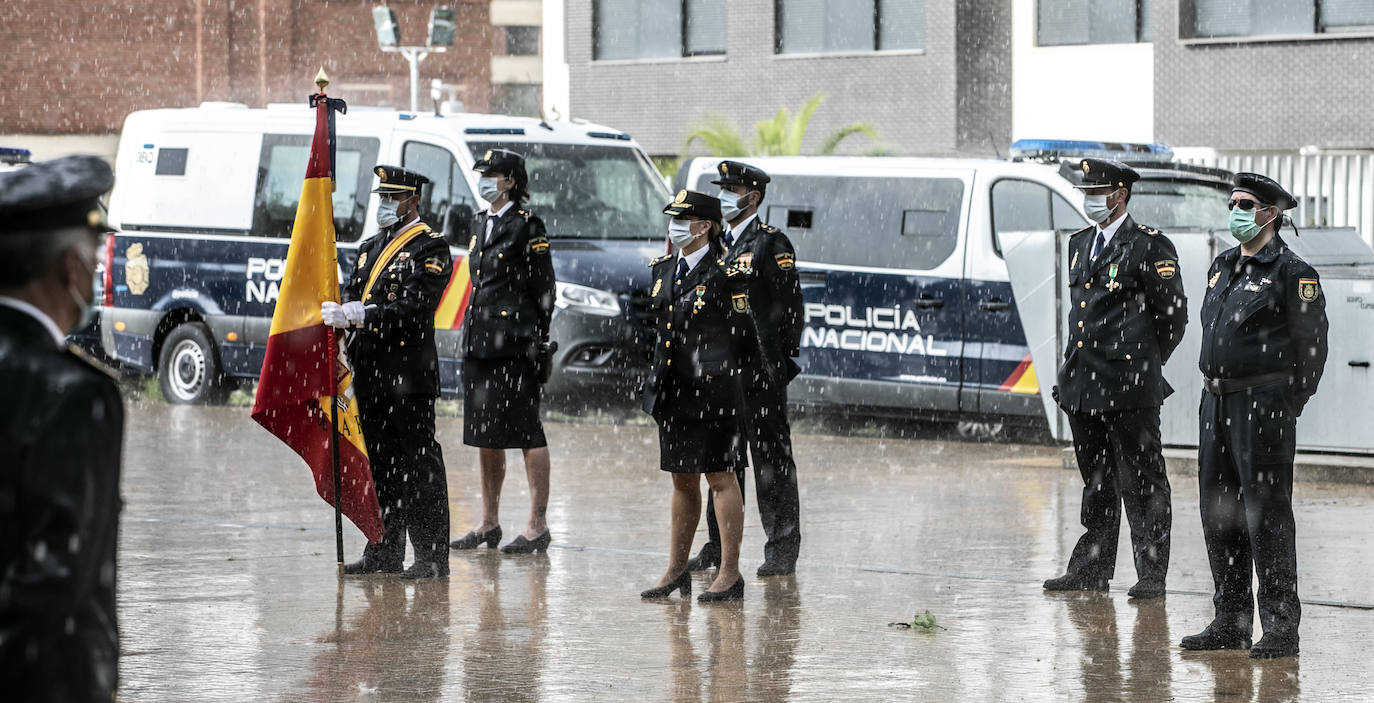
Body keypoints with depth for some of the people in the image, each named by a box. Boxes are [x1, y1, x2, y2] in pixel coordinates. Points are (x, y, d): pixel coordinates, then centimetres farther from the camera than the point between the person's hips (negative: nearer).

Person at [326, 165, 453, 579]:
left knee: (419, 462, -5)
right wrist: (340, 315, -6)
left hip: (408, 371, -8)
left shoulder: (429, 249, -7)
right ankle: (386, 552, 18)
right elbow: (352, 295, 17)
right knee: (381, 463, 12)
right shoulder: (371, 248, 19)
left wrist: (357, 315, -22)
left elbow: (414, 307, -18)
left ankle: (432, 556, -2)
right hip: (370, 371, 8)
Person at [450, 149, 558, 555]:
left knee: (527, 433, -4)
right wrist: (471, 334, 17)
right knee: (485, 435, 11)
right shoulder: (482, 223, 16)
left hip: (514, 342, -8)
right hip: (479, 339, 8)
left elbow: (543, 289, -9)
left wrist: (540, 343, -13)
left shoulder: (527, 226, -8)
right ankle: (489, 525, 18)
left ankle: (538, 526, -1)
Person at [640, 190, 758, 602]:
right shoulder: (664, 270, 10)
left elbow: (744, 338, -6)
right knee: (682, 480, 14)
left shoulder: (724, 275, -11)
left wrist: (721, 371, 5)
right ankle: (677, 570, 21)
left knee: (720, 479, -2)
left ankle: (730, 575, 2)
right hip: (672, 390, 7)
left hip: (713, 390, -7)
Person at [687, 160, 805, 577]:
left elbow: (789, 308, -9)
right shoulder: (719, 244, 15)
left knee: (771, 460, -3)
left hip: (760, 374, -7)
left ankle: (782, 550, 1)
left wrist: (778, 362, -13)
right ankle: (720, 547, 18)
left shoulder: (772, 244, -6)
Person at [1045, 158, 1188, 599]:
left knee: (1142, 484, -3)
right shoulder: (1080, 244, 16)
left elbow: (1173, 316, -3)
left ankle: (1152, 575, 2)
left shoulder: (1150, 247, -7)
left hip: (1129, 386, -7)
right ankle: (1092, 571, 21)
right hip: (1083, 385, 7)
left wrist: (1143, 364, 5)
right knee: (1096, 482, 14)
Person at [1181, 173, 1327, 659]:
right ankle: (1231, 622, 18)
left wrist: (1290, 405, -7)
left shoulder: (1292, 272, -7)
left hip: (1264, 402, -8)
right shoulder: (1223, 267, 16)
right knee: (1218, 512, 10)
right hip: (1217, 401, 8)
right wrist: (1215, 390, 16)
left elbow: (1312, 343, -7)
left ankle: (1281, 627, -4)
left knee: (1265, 512, -8)